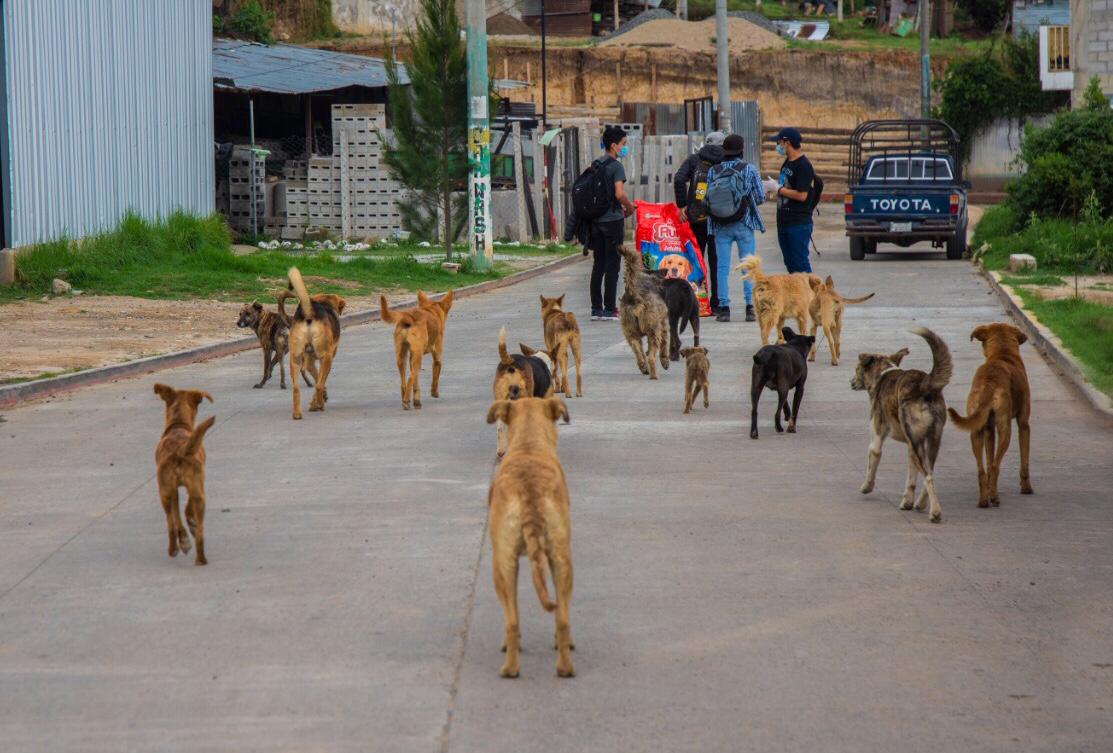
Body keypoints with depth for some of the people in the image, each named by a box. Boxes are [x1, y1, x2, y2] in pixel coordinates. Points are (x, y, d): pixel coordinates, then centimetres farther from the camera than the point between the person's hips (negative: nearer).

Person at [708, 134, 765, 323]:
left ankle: (724, 308, 0)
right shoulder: (749, 169, -2)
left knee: (722, 267, 4)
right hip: (744, 224, -1)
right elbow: (760, 197, 1)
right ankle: (750, 306, 0)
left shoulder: (713, 171, 1)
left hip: (721, 226, 1)